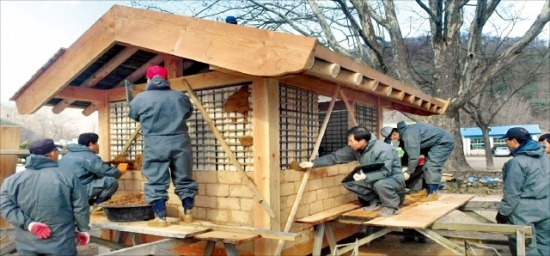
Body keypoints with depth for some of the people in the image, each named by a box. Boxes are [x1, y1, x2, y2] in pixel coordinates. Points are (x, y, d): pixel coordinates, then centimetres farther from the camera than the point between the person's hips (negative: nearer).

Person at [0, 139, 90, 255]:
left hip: (27, 246, 3)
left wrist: (29, 224, -11)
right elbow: (80, 208, -6)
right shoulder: (69, 178, -9)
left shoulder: (12, 180, -1)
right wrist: (83, 229, 8)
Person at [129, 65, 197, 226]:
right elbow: (188, 112, 22)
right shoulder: (180, 96, 5)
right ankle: (188, 214, 21)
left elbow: (133, 115, 17)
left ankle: (160, 218, 6)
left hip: (155, 146, -2)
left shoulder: (141, 98, -1)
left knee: (156, 182, 6)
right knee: (184, 179, 14)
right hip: (180, 143, 3)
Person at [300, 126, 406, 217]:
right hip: (375, 179, 7)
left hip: (393, 179, -7)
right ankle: (374, 199, 6)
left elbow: (384, 172, -35)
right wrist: (313, 163, -10)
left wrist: (366, 177, -50)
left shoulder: (383, 150, -29)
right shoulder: (355, 148, -8)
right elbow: (336, 156, -5)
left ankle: (392, 206, -10)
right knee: (348, 182, -8)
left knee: (380, 184, -40)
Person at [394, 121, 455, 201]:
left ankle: (433, 194, -12)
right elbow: (409, 152, 13)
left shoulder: (409, 135, -29)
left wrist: (408, 171, -15)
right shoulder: (405, 132, 4)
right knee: (427, 166, 12)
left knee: (432, 167, -16)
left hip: (444, 142, -11)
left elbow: (414, 156, -27)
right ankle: (426, 190, 18)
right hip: (436, 143, 11)